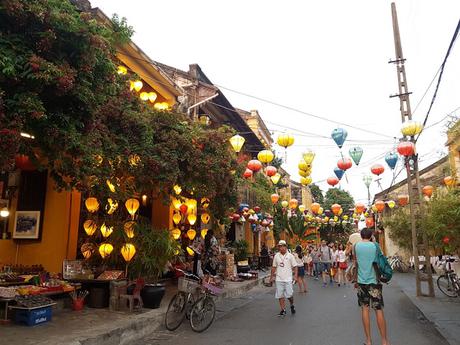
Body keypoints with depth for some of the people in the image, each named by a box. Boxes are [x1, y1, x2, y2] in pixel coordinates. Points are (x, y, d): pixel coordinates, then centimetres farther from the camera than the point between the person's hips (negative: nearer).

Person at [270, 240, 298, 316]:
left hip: (288, 279, -2)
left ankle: (292, 305, 27)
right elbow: (274, 267, 13)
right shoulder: (276, 256, 4)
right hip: (279, 279, 2)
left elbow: (295, 266, 1)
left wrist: (295, 275, -10)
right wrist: (272, 277, 13)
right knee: (280, 295, 3)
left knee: (289, 295, -4)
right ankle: (283, 310, 17)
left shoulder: (290, 256, -2)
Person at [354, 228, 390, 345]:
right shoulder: (375, 246, -1)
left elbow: (356, 262, 7)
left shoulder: (356, 246, 0)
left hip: (362, 280, 1)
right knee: (379, 310, 4)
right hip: (373, 280, 0)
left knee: (365, 309, 7)